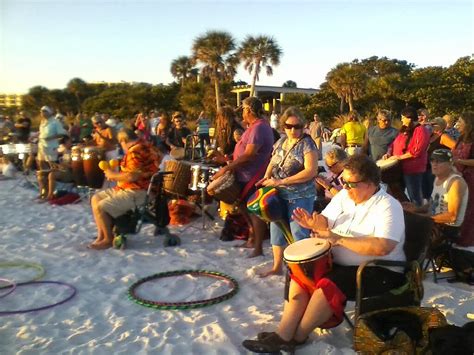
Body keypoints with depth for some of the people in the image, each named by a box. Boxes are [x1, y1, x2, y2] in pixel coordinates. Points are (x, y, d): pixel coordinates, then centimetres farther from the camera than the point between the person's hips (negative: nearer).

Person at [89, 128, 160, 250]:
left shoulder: (136, 151, -21)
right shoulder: (143, 146, 12)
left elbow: (131, 176, -27)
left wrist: (113, 175, -11)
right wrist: (116, 175, 10)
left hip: (136, 193, -11)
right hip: (130, 189, 11)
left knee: (100, 207, -17)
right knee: (96, 199, 13)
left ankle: (108, 239, 1)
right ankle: (101, 235, 13)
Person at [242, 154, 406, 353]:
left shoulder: (388, 207, -19)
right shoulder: (344, 196, 3)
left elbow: (382, 247, -33)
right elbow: (326, 222, 12)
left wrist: (339, 240, -30)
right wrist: (314, 224, -14)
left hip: (379, 270, -7)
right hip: (341, 262, 8)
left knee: (328, 285, -28)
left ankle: (297, 337, -9)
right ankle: (283, 335, -11)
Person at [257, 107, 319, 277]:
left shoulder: (307, 143, -12)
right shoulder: (280, 141, 8)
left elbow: (311, 171, -22)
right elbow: (272, 163, 18)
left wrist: (280, 182, -22)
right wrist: (266, 178, -5)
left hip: (300, 197, -7)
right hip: (279, 196, 7)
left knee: (298, 234, -1)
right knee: (277, 229, 16)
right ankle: (277, 267, 31)